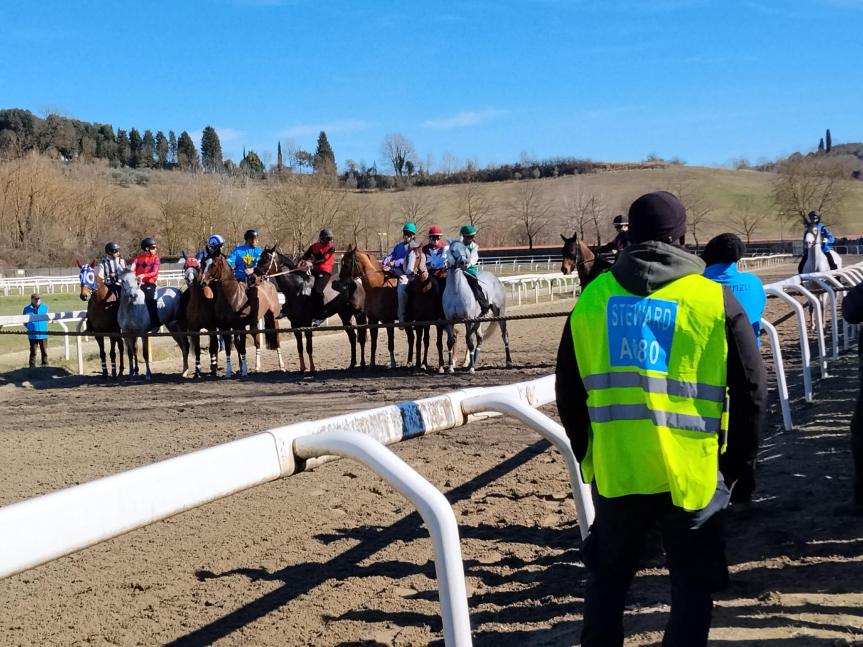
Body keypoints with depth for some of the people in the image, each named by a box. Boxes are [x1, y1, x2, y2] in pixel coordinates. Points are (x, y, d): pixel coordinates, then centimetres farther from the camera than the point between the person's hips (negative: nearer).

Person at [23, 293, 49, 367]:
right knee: (33, 352, 5)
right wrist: (30, 328, -5)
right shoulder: (27, 309, -4)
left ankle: (45, 366, 20)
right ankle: (32, 367, 13)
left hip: (43, 334, 2)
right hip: (33, 335, -2)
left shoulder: (44, 307, 1)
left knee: (44, 352, 9)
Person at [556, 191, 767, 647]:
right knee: (693, 584, 11)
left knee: (607, 575, 19)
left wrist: (587, 453, 20)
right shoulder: (714, 300, -4)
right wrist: (734, 462, 10)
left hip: (614, 470, 2)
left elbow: (569, 391, 9)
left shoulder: (592, 298, 4)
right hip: (692, 472, -2)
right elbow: (751, 391, -2)